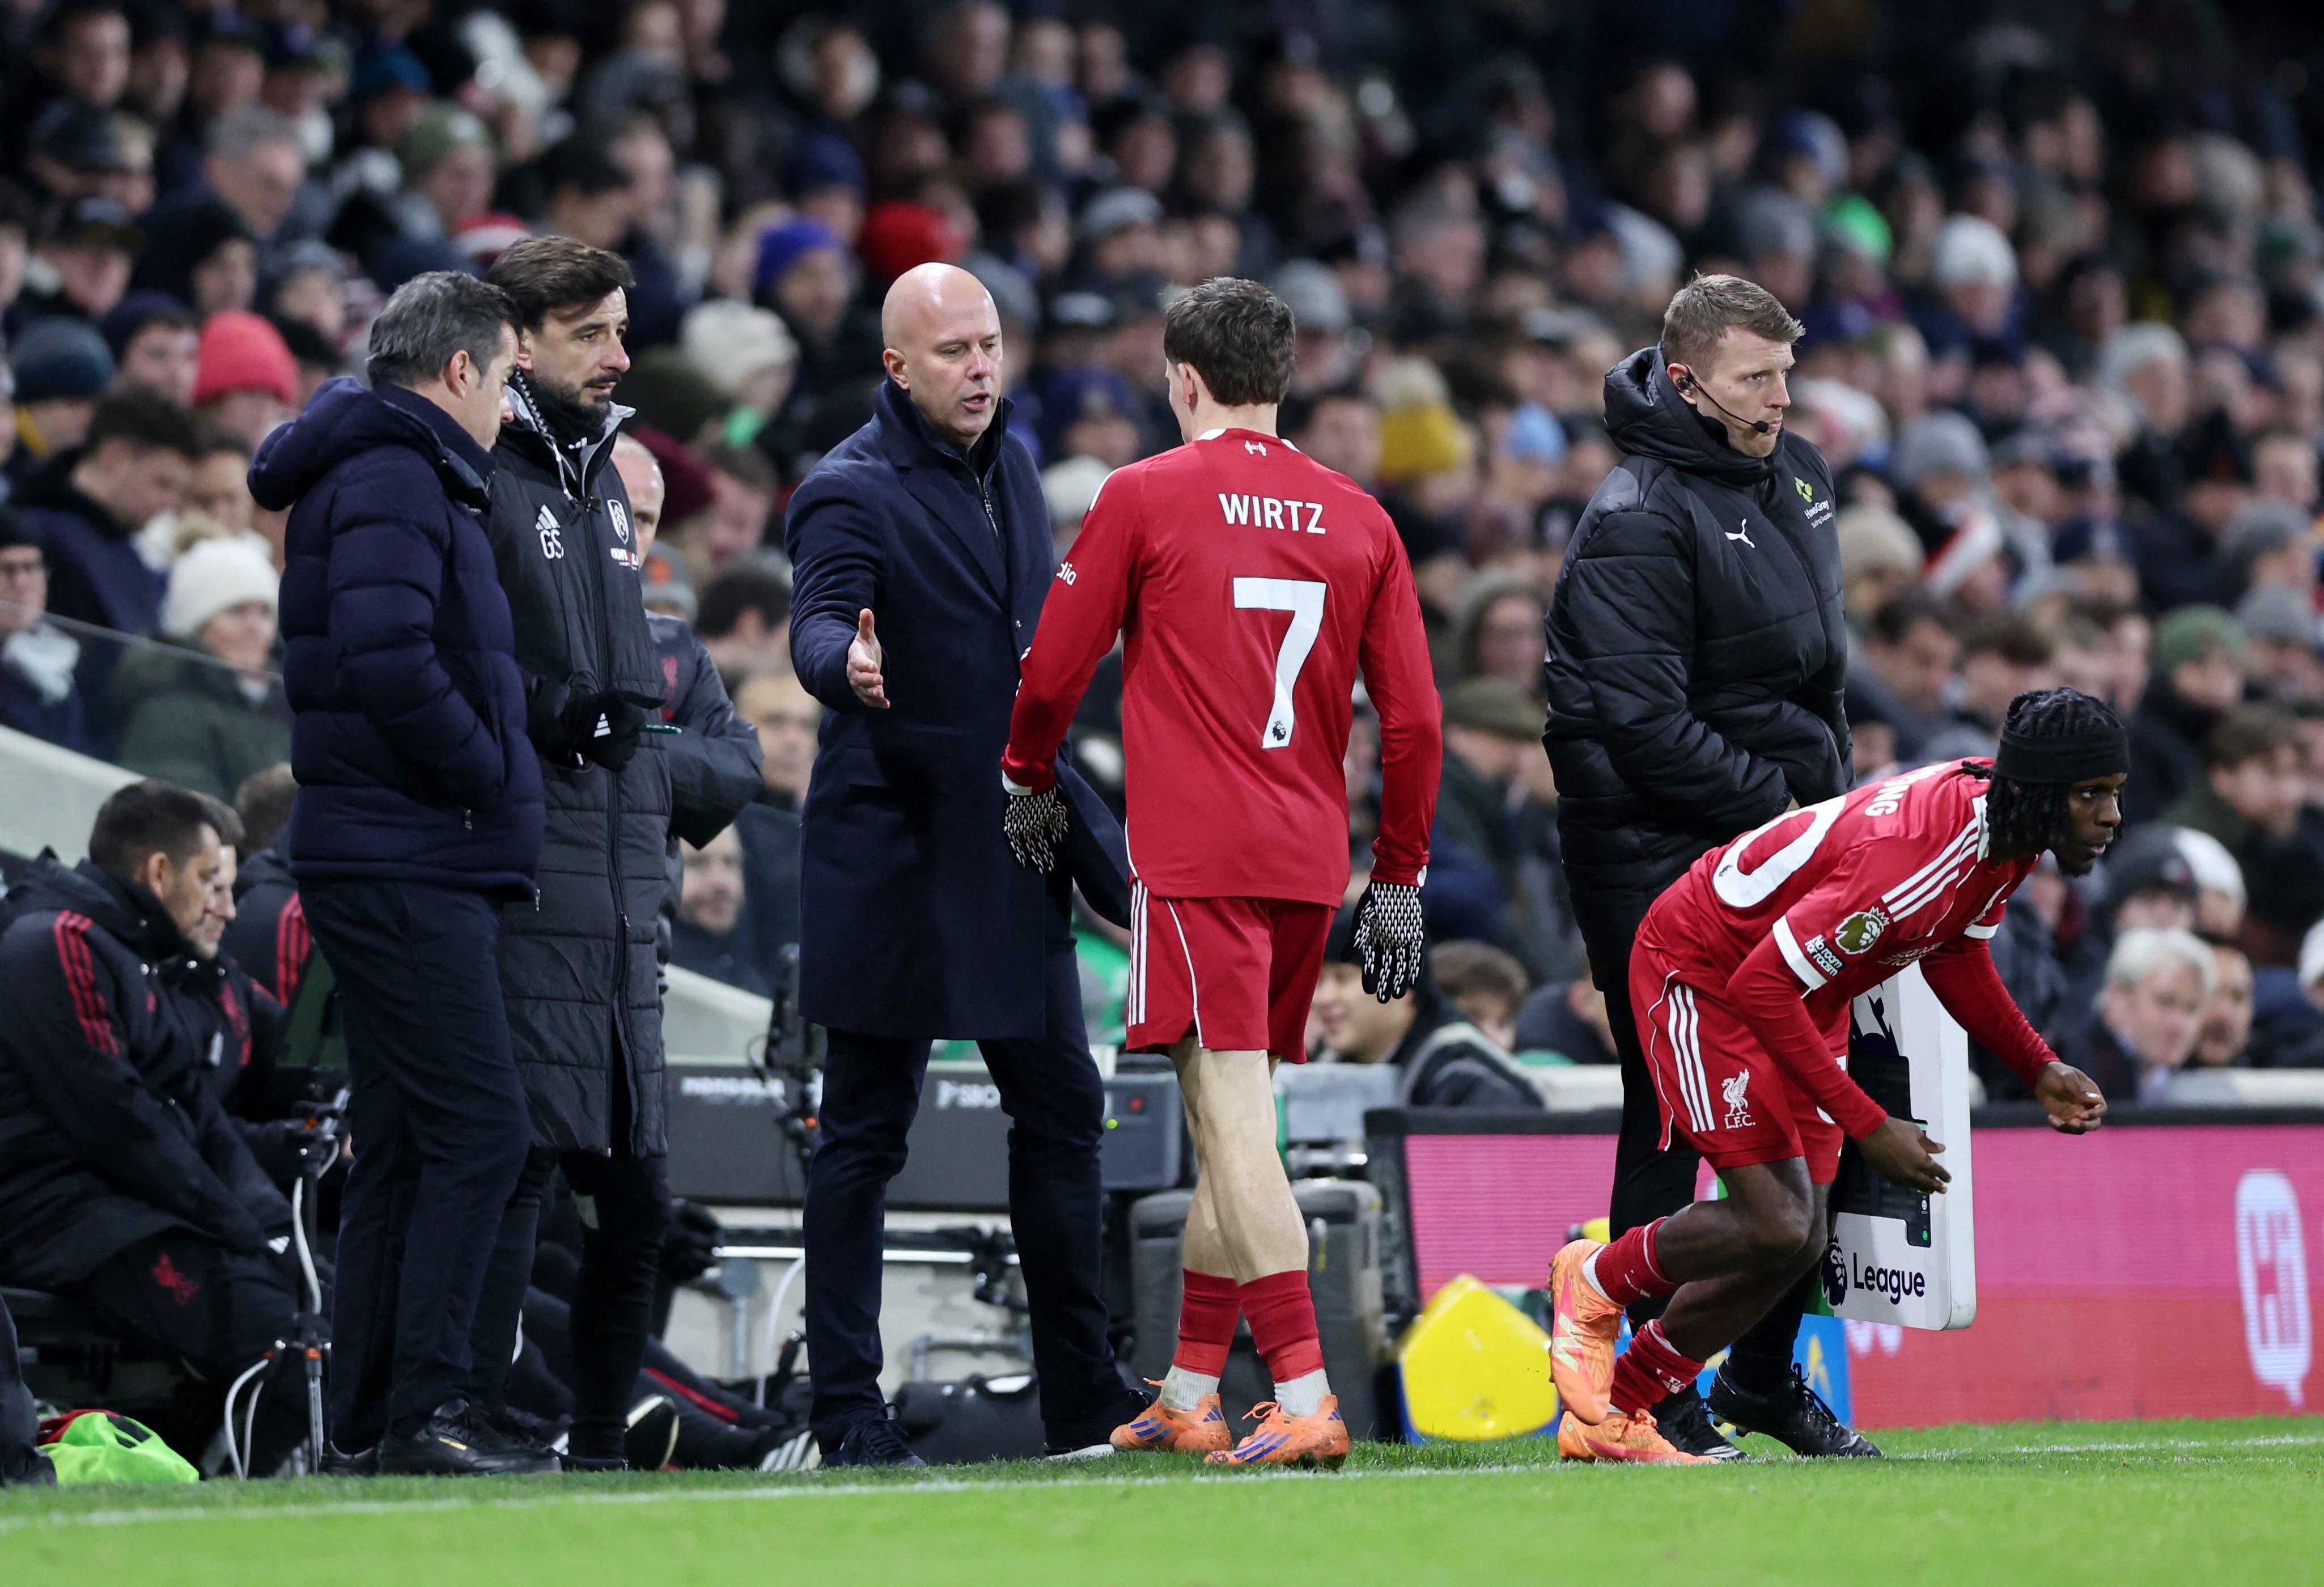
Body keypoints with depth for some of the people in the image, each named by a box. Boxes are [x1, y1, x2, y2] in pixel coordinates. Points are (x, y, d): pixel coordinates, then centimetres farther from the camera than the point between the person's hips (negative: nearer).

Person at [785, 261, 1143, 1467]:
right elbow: (821, 623, -29)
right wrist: (846, 665, -52)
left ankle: (1083, 1397, 18)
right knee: (865, 1131, -3)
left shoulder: (1009, 467, 12)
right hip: (892, 856, -8)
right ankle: (846, 1408, 0)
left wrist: (1088, 832, 20)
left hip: (1012, 846, 8)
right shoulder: (850, 492, -11)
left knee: (1061, 1109, 10)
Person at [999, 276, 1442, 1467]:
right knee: (1230, 1120, 16)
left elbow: (1055, 666, 6)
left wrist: (1029, 782, 24)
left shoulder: (1143, 497, -1)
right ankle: (1190, 1393, 22)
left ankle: (1306, 1400, -21)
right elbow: (1413, 719, 9)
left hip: (1195, 856, -5)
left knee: (1234, 1122, -10)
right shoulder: (1357, 518, 10)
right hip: (1311, 860, 5)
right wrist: (1399, 878, 17)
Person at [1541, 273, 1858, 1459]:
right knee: (1670, 1125, -4)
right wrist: (1789, 814, -20)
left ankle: (1766, 1367, 23)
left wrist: (1831, 802, 11)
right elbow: (1646, 725, -21)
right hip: (1659, 858, -8)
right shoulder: (1637, 520, -16)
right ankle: (1656, 1393, 3)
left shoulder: (1796, 475, 11)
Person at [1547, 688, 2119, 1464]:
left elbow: (1955, 956, 11)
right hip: (1702, 971, -9)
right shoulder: (1910, 854, -37)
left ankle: (1614, 1417, 15)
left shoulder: (2004, 830, -10)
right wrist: (1870, 1128, -30)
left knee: (1802, 1241, 2)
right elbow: (1761, 986, -33)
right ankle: (1595, 1282, 9)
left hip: (1805, 992, 9)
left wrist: (2039, 1070, -1)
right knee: (1776, 1229, -18)